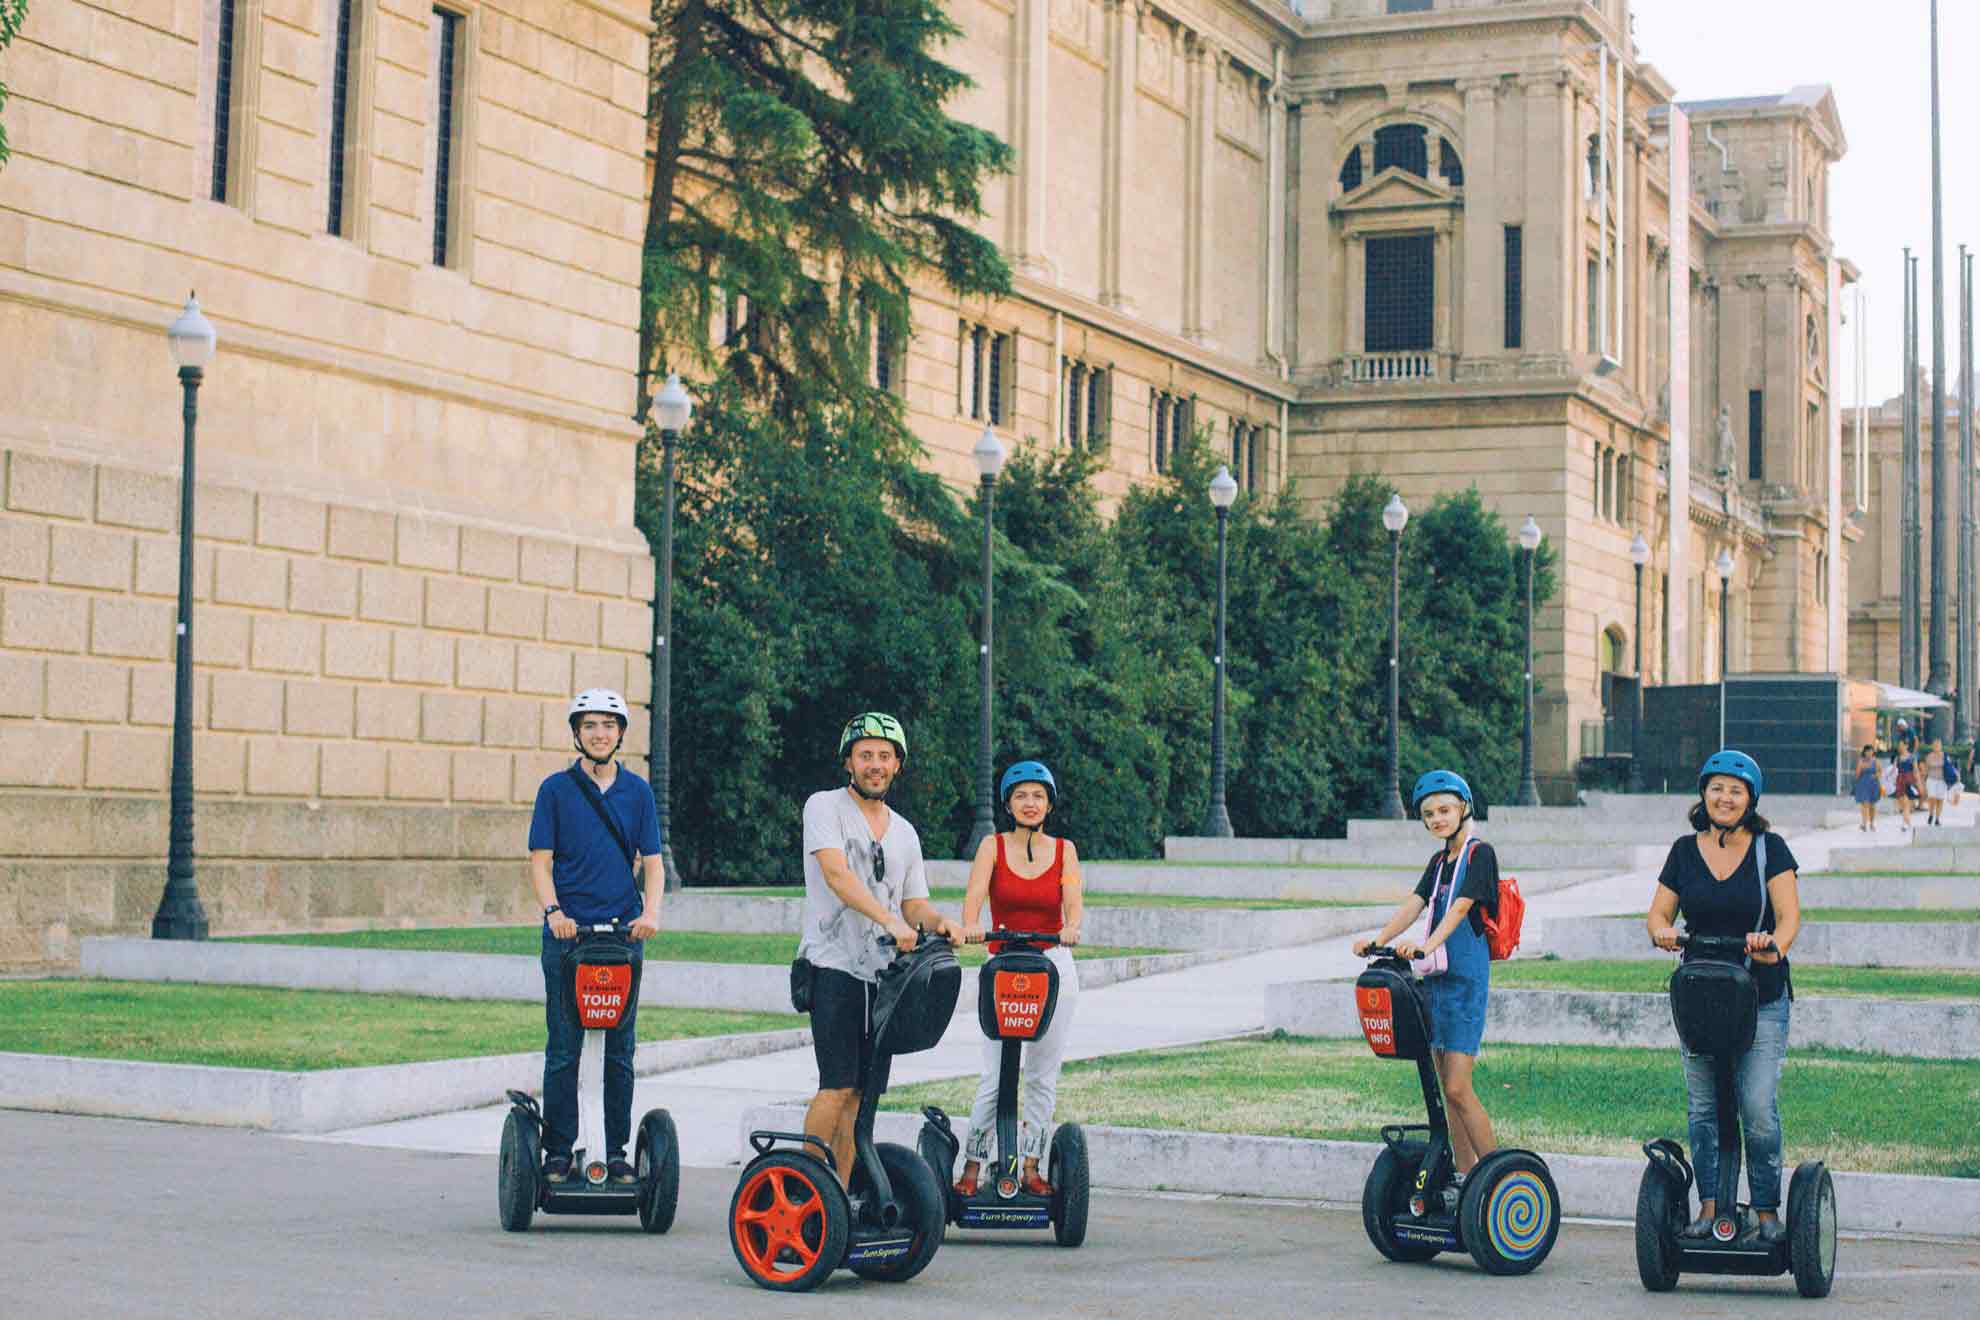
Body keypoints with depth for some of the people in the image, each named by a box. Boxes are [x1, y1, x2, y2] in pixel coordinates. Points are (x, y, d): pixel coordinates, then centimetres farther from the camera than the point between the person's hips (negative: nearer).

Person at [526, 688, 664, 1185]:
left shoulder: (637, 791, 9)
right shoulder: (556, 789, 4)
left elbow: (653, 862, 7)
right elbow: (541, 860, 0)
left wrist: (651, 910, -11)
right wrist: (553, 909, -17)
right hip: (567, 932, -2)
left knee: (619, 1050, 6)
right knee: (563, 1048, 0)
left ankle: (617, 1153, 12)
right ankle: (558, 1152, 6)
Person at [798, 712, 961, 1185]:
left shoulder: (904, 833, 18)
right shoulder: (824, 807, -1)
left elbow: (914, 904, 17)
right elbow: (836, 874, -16)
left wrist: (939, 921, -7)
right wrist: (888, 919, -29)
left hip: (882, 972, 6)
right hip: (833, 968, -6)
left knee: (861, 1093, 4)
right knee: (838, 1087, -14)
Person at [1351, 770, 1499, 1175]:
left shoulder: (1480, 853, -5)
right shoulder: (1439, 862, 17)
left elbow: (1460, 907, -20)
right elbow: (1414, 905, 4)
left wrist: (1428, 945, -35)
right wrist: (1378, 940, -13)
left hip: (1467, 978, -8)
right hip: (1437, 977, 8)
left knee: (1457, 1088, -13)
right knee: (1447, 1088, 8)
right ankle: (1464, 1179, 14)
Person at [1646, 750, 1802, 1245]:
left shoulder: (1769, 849, 0)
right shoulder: (1685, 851, 8)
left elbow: (1789, 915, -8)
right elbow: (1659, 911, 7)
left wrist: (1776, 945, -29)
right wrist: (1662, 932, -16)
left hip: (1761, 996, -3)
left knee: (1759, 1108, -9)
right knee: (1703, 1107, 0)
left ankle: (1767, 1210, 2)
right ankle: (1710, 1206, 6)